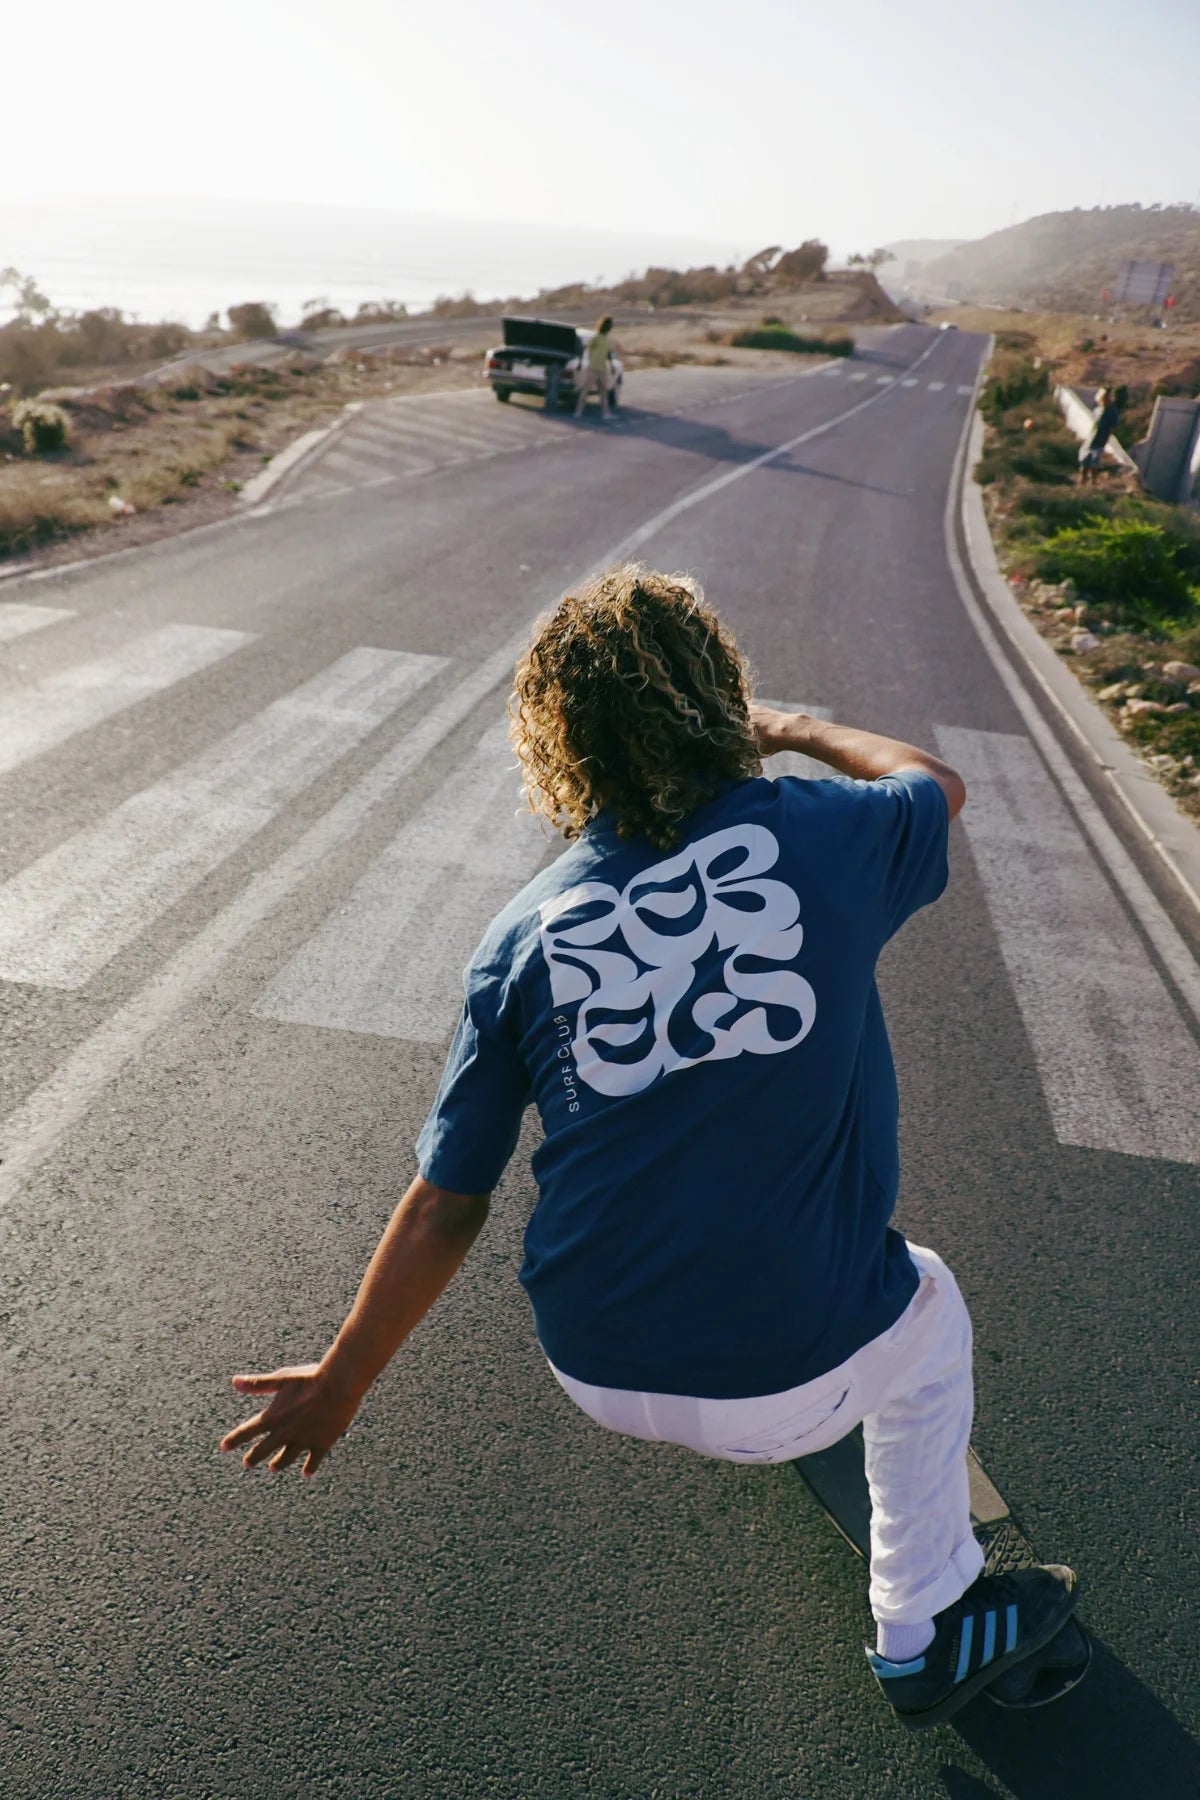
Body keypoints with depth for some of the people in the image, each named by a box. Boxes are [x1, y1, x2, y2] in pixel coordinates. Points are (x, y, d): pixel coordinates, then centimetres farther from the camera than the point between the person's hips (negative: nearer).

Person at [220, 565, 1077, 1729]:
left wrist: (340, 1382, 12)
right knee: (926, 1306, 31)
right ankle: (924, 1634, 43)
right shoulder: (824, 835, -12)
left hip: (594, 1373, 3)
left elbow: (445, 1206, -3)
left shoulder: (521, 938, -7)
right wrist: (794, 733, 28)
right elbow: (937, 784, 13)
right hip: (793, 1387, -2)